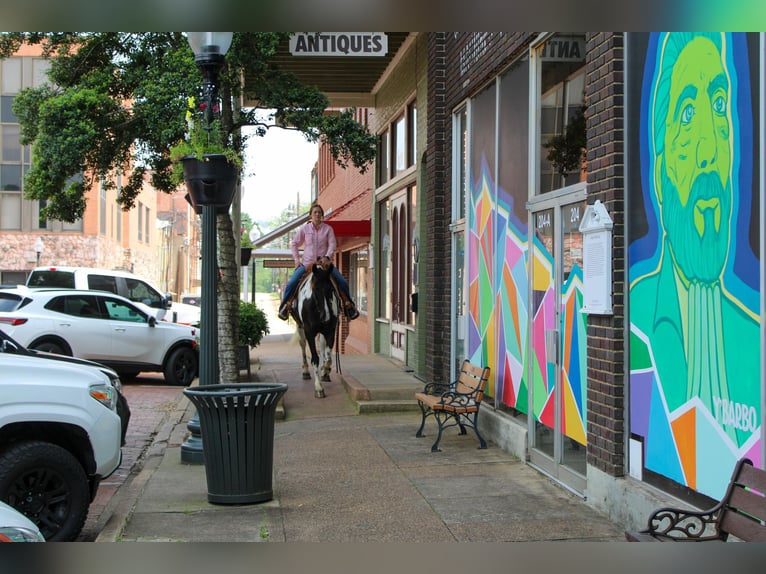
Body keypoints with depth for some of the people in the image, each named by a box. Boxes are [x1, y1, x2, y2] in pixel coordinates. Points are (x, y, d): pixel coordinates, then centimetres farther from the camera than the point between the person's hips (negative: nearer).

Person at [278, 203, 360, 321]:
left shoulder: (328, 229, 3)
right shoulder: (304, 229, 4)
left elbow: (332, 245, -4)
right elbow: (294, 244, 11)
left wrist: (327, 257, -21)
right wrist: (297, 259, 2)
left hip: (324, 262, 0)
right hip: (306, 263, 0)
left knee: (342, 282, -13)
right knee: (291, 283, -18)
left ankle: (348, 304, 3)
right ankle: (285, 305, 0)